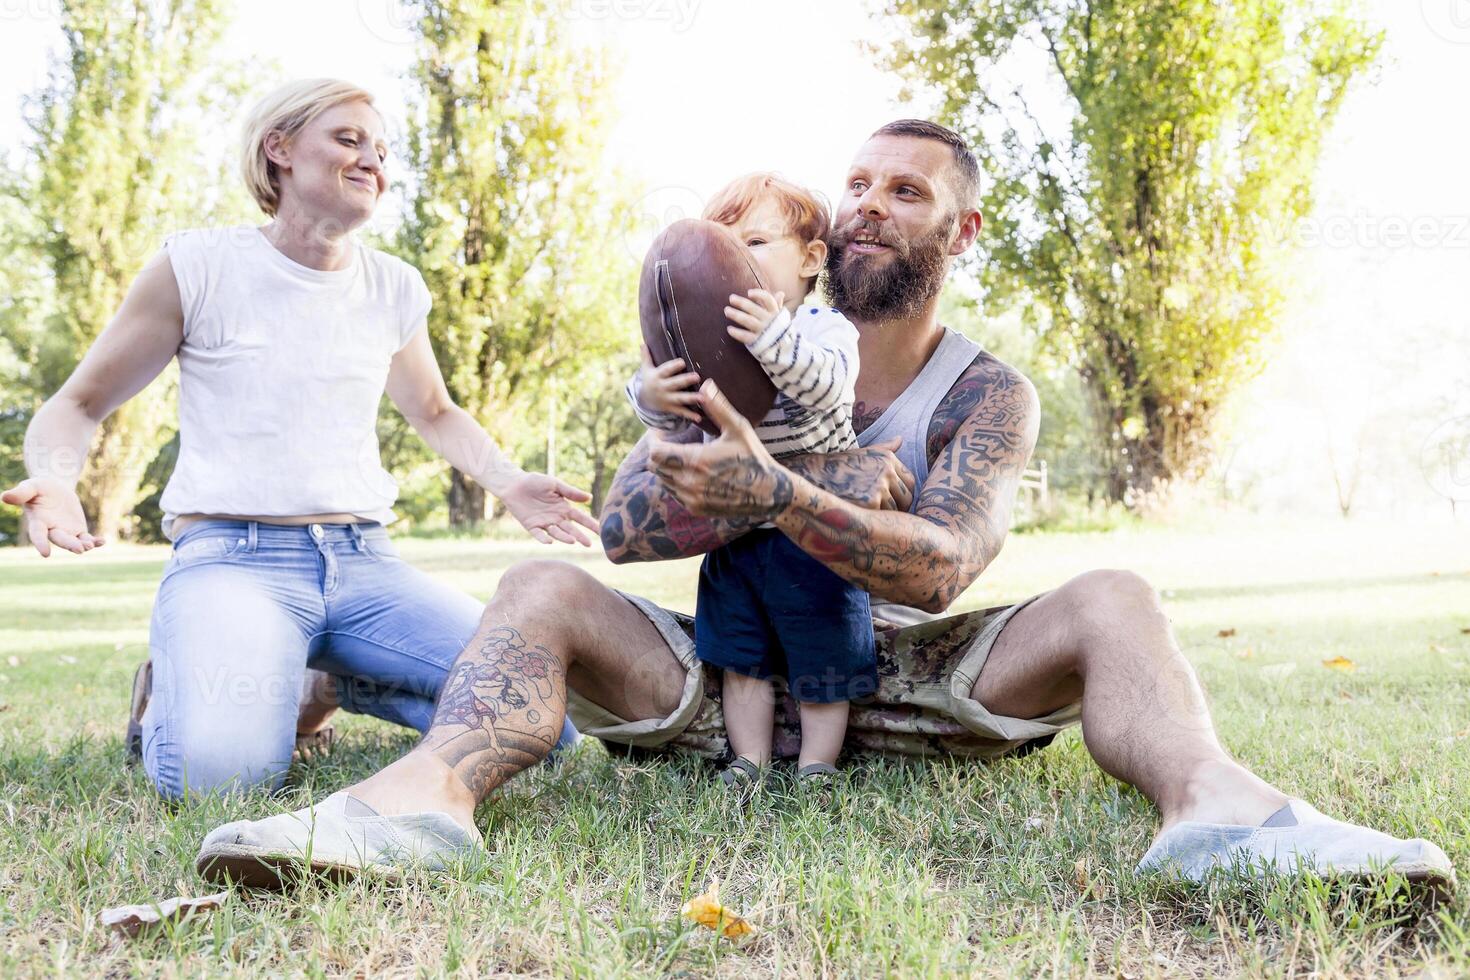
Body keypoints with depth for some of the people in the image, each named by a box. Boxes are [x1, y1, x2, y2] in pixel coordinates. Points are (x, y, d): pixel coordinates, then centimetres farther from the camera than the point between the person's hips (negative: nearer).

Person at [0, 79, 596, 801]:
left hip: (364, 563, 4)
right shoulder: (198, 268, 0)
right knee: (221, 770, -34)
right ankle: (168, 693, 6)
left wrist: (507, 484, 10)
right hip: (232, 558, -4)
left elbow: (435, 413, 29)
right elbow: (79, 403, 6)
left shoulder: (396, 290, 12)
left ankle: (331, 686, 11)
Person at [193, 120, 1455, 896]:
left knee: (1113, 601, -25)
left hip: (907, 682, -1)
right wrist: (847, 480, -15)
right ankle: (425, 793, -53)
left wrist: (776, 491, -35)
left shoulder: (989, 395, 3)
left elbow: (940, 566, -17)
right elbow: (628, 522, -5)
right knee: (544, 591, -22)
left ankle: (1218, 806, -58)